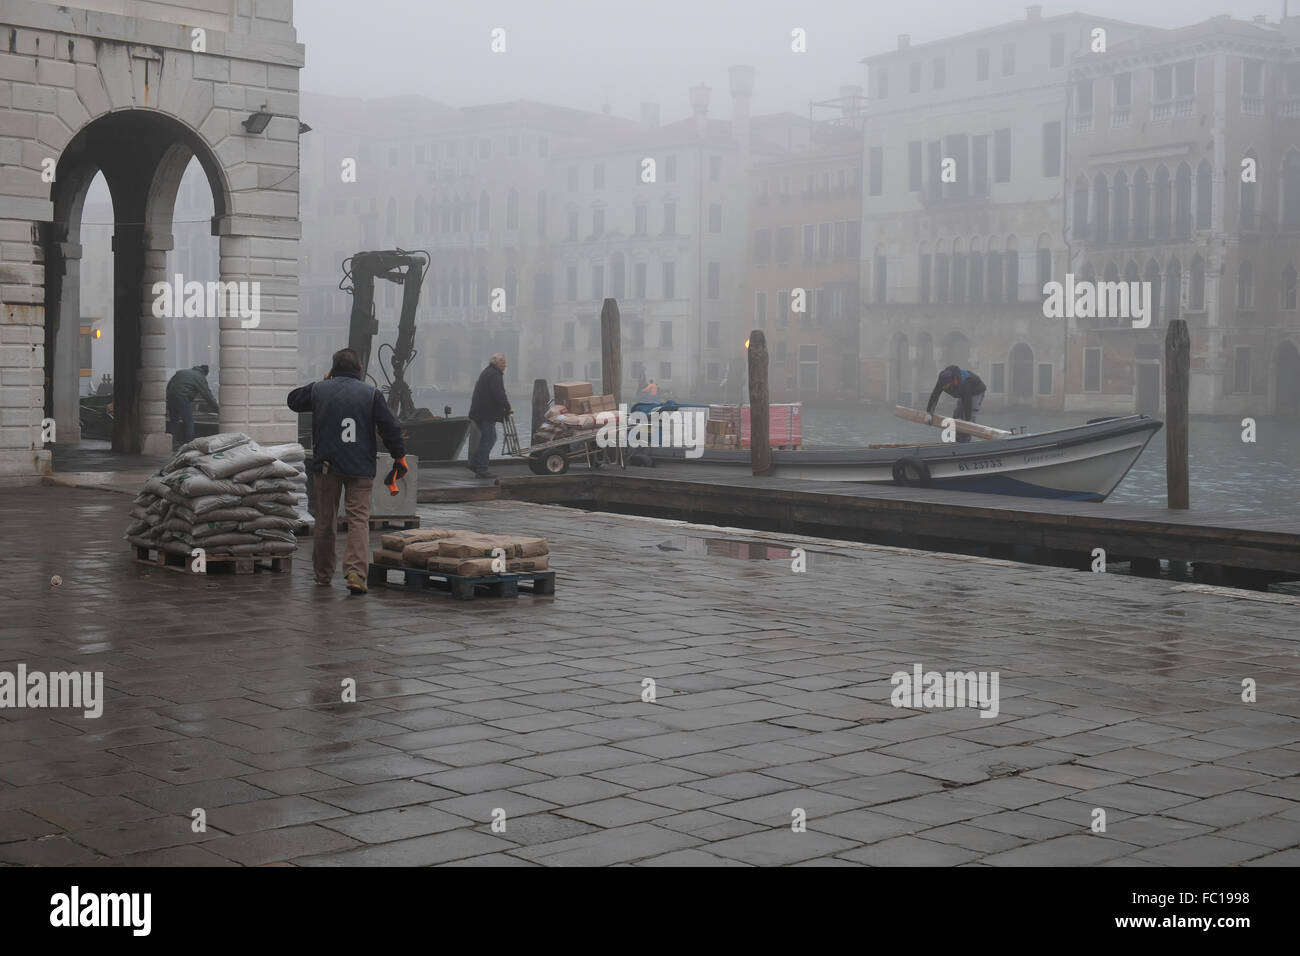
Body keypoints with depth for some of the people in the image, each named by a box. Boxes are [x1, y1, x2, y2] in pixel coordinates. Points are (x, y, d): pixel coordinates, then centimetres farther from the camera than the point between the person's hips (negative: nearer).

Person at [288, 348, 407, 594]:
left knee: (325, 521, 12)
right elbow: (390, 428, -3)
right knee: (359, 520, -3)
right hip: (360, 468, -2)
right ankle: (356, 574, -19)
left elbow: (293, 400, 22)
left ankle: (323, 574, 22)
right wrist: (400, 457, 7)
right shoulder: (372, 394, -2)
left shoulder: (318, 390, 2)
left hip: (326, 466, 2)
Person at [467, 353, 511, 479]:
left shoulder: (486, 373, 20)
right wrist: (508, 408, -12)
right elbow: (499, 394, -23)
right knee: (488, 440, -6)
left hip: (479, 412, 10)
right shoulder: (495, 375, -14)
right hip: (486, 414, -10)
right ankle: (481, 470, -5)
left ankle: (474, 463, 16)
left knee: (489, 439, 18)